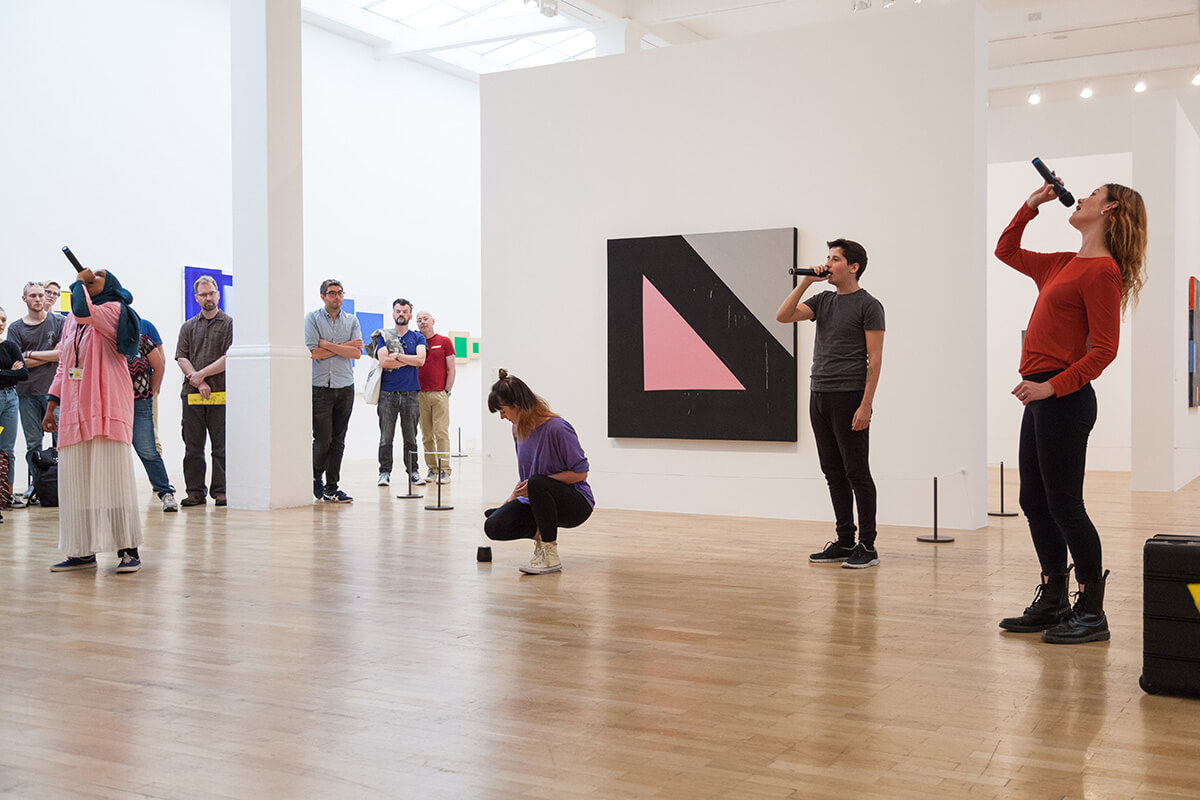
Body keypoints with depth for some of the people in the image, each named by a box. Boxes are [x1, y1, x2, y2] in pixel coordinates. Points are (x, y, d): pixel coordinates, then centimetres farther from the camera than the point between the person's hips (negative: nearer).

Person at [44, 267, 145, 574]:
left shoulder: (115, 310, 0)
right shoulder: (71, 320, 20)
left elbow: (84, 311, -22)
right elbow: (63, 366, 23)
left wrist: (80, 281, -5)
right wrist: (51, 407, 18)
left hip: (107, 408, -7)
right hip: (74, 410, 7)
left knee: (113, 476, -8)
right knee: (76, 479, 4)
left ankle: (129, 550, -4)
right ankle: (83, 551, 10)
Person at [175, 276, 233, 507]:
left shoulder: (230, 324, 5)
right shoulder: (188, 327, 16)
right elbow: (181, 358, 6)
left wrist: (202, 374, -10)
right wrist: (198, 382, -8)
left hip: (221, 394, -3)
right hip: (192, 394, 3)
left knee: (221, 446, -2)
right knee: (193, 447, 4)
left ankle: (220, 491, 3)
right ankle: (195, 492, 9)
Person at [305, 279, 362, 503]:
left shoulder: (351, 321, 9)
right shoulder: (312, 318, 0)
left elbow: (357, 353, -2)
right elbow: (313, 352, -11)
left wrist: (328, 345, -9)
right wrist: (345, 347, -7)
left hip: (345, 387, 3)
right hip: (320, 387, -3)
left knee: (338, 441, 5)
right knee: (322, 439, -6)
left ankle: (332, 488, 12)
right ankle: (316, 476, 21)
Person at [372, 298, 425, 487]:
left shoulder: (418, 338, 11)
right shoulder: (384, 336, 8)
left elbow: (420, 360, -7)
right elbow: (383, 361, -8)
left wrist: (396, 355, -8)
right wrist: (410, 360, -5)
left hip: (410, 393, 1)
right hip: (387, 393, -1)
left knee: (410, 437, 4)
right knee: (386, 437, 0)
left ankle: (413, 471, 12)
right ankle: (385, 472, 7)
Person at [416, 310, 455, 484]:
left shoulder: (444, 342, 4)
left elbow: (451, 370, 3)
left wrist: (447, 391, -4)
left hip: (439, 394, -3)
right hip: (420, 395, 3)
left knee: (441, 432, -8)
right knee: (426, 435, 5)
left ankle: (445, 471, -7)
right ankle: (432, 469, 11)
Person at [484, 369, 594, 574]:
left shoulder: (557, 428, -21)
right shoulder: (518, 429, 3)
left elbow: (580, 472, -18)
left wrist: (536, 484, -23)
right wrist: (510, 501, 4)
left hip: (576, 503, -6)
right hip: (535, 501, 7)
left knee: (537, 483, -39)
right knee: (494, 527, -18)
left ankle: (550, 556, -24)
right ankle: (540, 532, 8)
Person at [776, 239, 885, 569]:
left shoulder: (868, 306, -5)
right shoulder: (823, 301, 15)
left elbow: (875, 359, -10)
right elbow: (783, 316, 6)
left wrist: (865, 405, -17)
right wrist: (806, 282, 1)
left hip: (849, 398, -7)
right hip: (819, 396, 7)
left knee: (857, 473, -3)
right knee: (834, 473, 10)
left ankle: (867, 546, 3)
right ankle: (845, 541, 19)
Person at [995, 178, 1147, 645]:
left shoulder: (1102, 271, -10)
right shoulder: (1065, 265, 17)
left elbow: (1104, 349, -16)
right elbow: (1006, 251, 32)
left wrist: (1052, 386, -22)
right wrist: (1032, 204, 24)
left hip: (1063, 398, -9)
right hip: (1042, 396, 9)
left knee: (1064, 506, -4)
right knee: (1034, 503, 12)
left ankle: (1092, 613, 7)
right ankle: (1052, 603, 23)